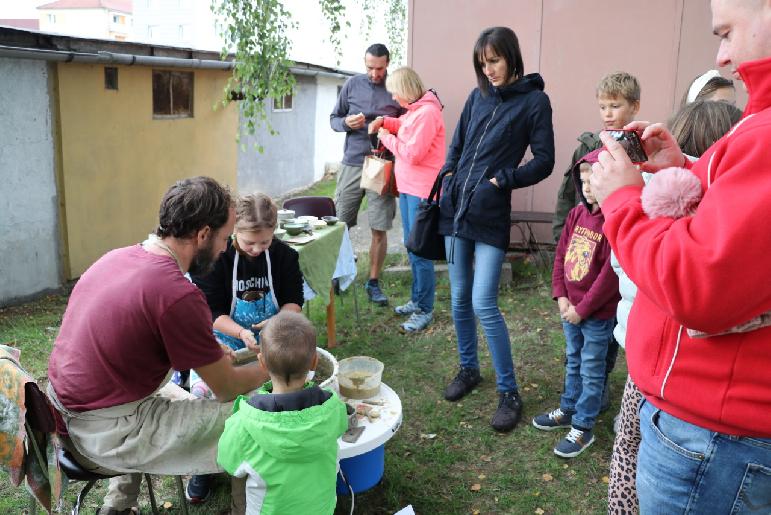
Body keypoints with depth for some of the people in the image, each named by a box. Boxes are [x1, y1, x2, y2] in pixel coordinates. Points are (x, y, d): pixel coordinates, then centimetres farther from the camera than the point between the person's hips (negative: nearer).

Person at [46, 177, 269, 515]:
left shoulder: (117, 257, 0)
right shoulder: (178, 295, -25)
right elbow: (228, 387, -14)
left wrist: (220, 358, 14)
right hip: (105, 437, -9)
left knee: (178, 396, 31)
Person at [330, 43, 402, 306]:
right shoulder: (353, 84, 7)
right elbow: (334, 119, 13)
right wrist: (346, 123, -10)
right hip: (352, 163, 2)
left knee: (379, 229, 0)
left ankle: (373, 282, 14)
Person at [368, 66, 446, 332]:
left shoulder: (427, 112, -17)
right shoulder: (413, 110, 11)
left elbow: (413, 153, -21)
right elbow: (404, 125, 31)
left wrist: (388, 138, -7)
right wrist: (383, 122, 12)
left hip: (422, 191, -10)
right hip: (408, 187, 10)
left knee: (420, 252, -5)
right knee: (411, 248, 18)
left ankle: (425, 310, 4)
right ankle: (416, 300, 31)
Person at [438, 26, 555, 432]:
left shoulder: (534, 100, -2)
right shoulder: (477, 96, 11)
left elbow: (544, 161, -5)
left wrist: (501, 180, -14)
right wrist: (448, 175, 5)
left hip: (491, 215, -5)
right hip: (455, 208, 5)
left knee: (483, 303, -10)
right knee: (460, 298, 11)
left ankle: (509, 392, 5)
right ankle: (469, 369, 30)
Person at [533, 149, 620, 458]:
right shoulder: (576, 215, 2)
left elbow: (610, 273, -21)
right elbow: (561, 255, 7)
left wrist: (582, 308, -16)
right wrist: (561, 297, -2)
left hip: (597, 314, -7)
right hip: (570, 308, 7)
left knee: (591, 371, 8)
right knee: (573, 363, 23)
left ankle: (583, 428, 22)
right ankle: (568, 410, 41)